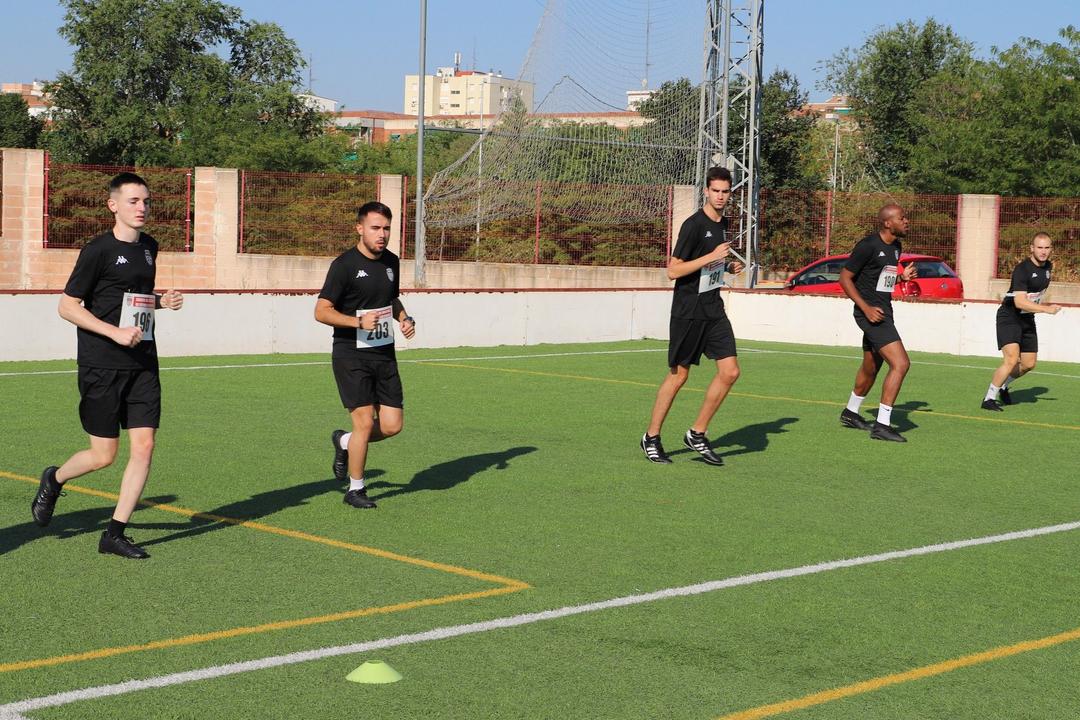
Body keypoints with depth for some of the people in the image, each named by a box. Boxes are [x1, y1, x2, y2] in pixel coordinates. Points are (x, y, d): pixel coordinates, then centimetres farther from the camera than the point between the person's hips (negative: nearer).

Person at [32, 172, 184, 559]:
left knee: (144, 447, -3)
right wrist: (116, 332, -18)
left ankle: (115, 533, 6)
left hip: (142, 364, 6)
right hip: (102, 366, -6)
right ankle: (54, 480, 31)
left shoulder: (149, 247, 12)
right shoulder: (98, 250, -10)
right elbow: (68, 306, -9)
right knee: (104, 454, -1)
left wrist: (161, 300, 6)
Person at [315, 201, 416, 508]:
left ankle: (344, 442, 30)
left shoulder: (391, 261, 9)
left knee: (392, 426, 1)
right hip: (351, 355, -6)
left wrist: (404, 317, 6)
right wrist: (359, 321, -25)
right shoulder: (344, 264, -12)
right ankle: (355, 489, 8)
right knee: (365, 422, -11)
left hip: (384, 354, 6)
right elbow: (321, 311, -13)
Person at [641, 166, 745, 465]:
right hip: (688, 311, -7)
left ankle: (697, 434, 9)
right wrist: (711, 257, -24)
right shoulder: (694, 225, -14)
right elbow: (673, 271, -18)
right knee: (679, 375, 0)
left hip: (714, 309, 7)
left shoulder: (723, 223, 12)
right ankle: (651, 437, 14)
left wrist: (730, 266, 8)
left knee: (729, 372, -3)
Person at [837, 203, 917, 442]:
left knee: (871, 368, 22)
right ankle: (882, 425, -15)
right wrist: (866, 308, -18)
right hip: (870, 312, -10)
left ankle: (850, 413, 42)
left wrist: (902, 276, 4)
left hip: (883, 311, 10)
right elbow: (845, 277, -12)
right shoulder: (869, 245, -15)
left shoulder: (896, 247, 12)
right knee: (900, 363, -17)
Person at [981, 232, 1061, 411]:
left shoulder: (1047, 266, 4)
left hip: (1028, 319, 8)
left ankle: (1003, 385, 35)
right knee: (1011, 360, -21)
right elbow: (1020, 302, -30)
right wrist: (1047, 309, -34)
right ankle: (989, 399, -11)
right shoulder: (1022, 270, -22)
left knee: (1028, 364, 10)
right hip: (1009, 317, -8)